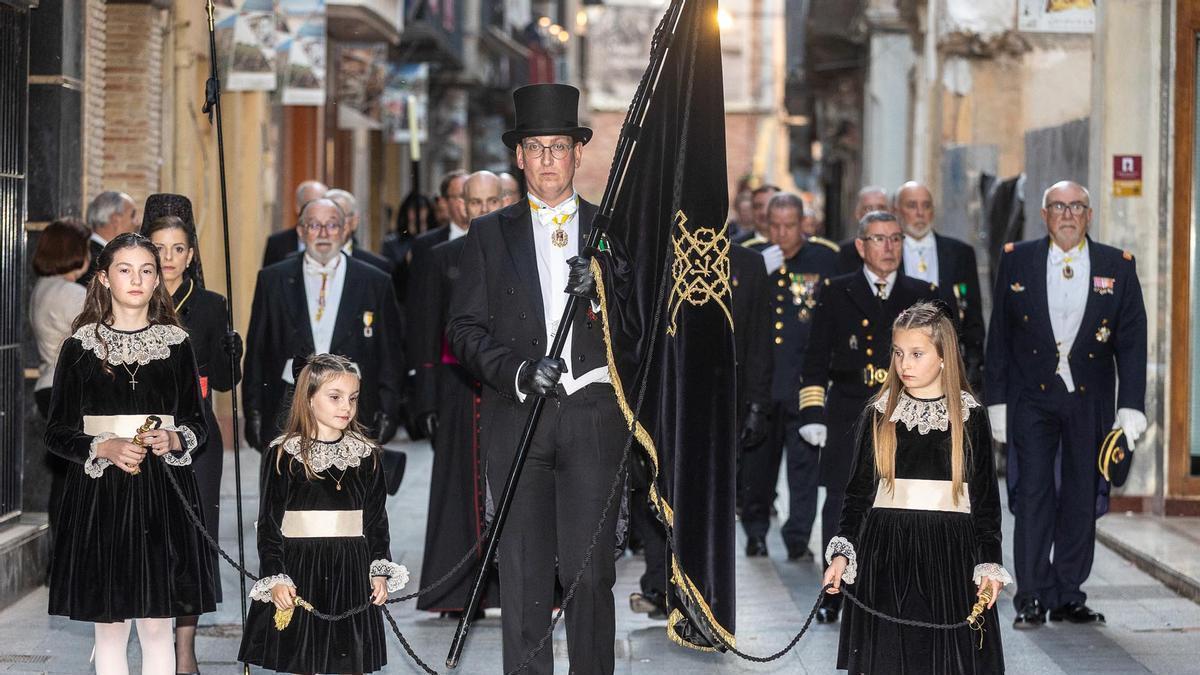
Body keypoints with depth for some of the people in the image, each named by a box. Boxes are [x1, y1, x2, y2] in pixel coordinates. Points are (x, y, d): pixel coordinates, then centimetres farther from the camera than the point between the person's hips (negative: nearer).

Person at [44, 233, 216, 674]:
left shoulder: (176, 343, 6)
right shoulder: (81, 346, 2)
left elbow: (198, 426, 11)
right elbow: (57, 433, 2)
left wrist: (173, 440, -11)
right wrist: (104, 449, -16)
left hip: (163, 495, 1)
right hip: (100, 493, -1)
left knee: (157, 626, 2)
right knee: (109, 626, 3)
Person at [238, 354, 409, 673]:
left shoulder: (367, 456, 7)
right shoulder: (284, 455, -2)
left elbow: (377, 521, 13)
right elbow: (268, 524, -1)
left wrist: (380, 571, 3)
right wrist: (275, 578, -10)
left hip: (352, 574, 3)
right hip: (298, 573, -2)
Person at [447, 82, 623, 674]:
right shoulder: (490, 234, 11)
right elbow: (464, 330, 4)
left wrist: (601, 295, -13)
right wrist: (518, 371, -12)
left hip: (593, 418, 0)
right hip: (517, 418, 0)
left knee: (591, 574, -2)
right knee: (523, 576, -1)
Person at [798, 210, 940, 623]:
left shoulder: (922, 297, 11)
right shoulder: (835, 294, 9)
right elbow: (816, 360, 8)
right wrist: (812, 414, -1)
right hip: (847, 420, 0)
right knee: (840, 508, -2)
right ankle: (833, 597, 9)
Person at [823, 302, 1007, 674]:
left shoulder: (970, 416, 3)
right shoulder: (878, 413, 6)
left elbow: (986, 497, 5)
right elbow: (858, 491, 9)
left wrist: (990, 564, -4)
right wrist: (842, 553, -3)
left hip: (951, 551, -1)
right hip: (885, 552, 1)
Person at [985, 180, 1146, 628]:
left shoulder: (1118, 267, 4)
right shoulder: (1017, 261, 4)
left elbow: (1132, 341, 2)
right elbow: (999, 337, 6)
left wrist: (1131, 406, -5)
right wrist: (997, 402, 2)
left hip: (1089, 401, 1)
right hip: (1031, 397, -1)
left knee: (1081, 499, 5)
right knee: (1032, 494, -6)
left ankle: (1068, 596, 14)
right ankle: (1031, 598, -2)